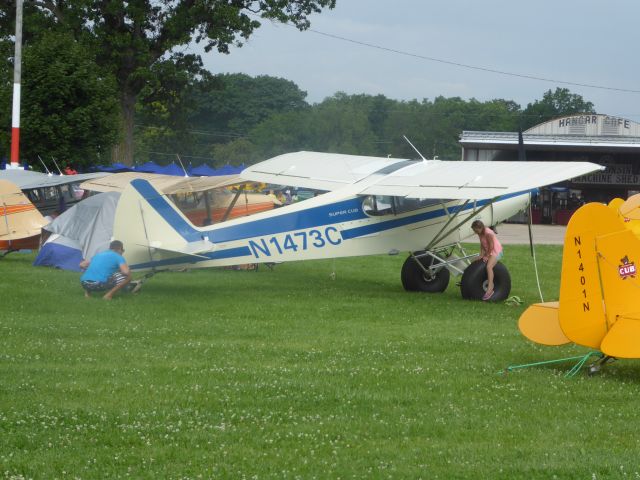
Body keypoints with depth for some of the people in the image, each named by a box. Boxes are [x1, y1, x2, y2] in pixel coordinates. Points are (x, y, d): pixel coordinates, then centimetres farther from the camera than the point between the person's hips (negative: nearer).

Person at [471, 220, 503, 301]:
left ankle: (490, 288, -36)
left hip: (496, 251, -10)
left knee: (489, 266, -31)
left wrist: (487, 256, -18)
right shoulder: (480, 233, 3)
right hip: (488, 251, 10)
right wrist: (481, 255, -8)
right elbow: (482, 245, 2)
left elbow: (491, 246, -22)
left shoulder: (488, 233, -24)